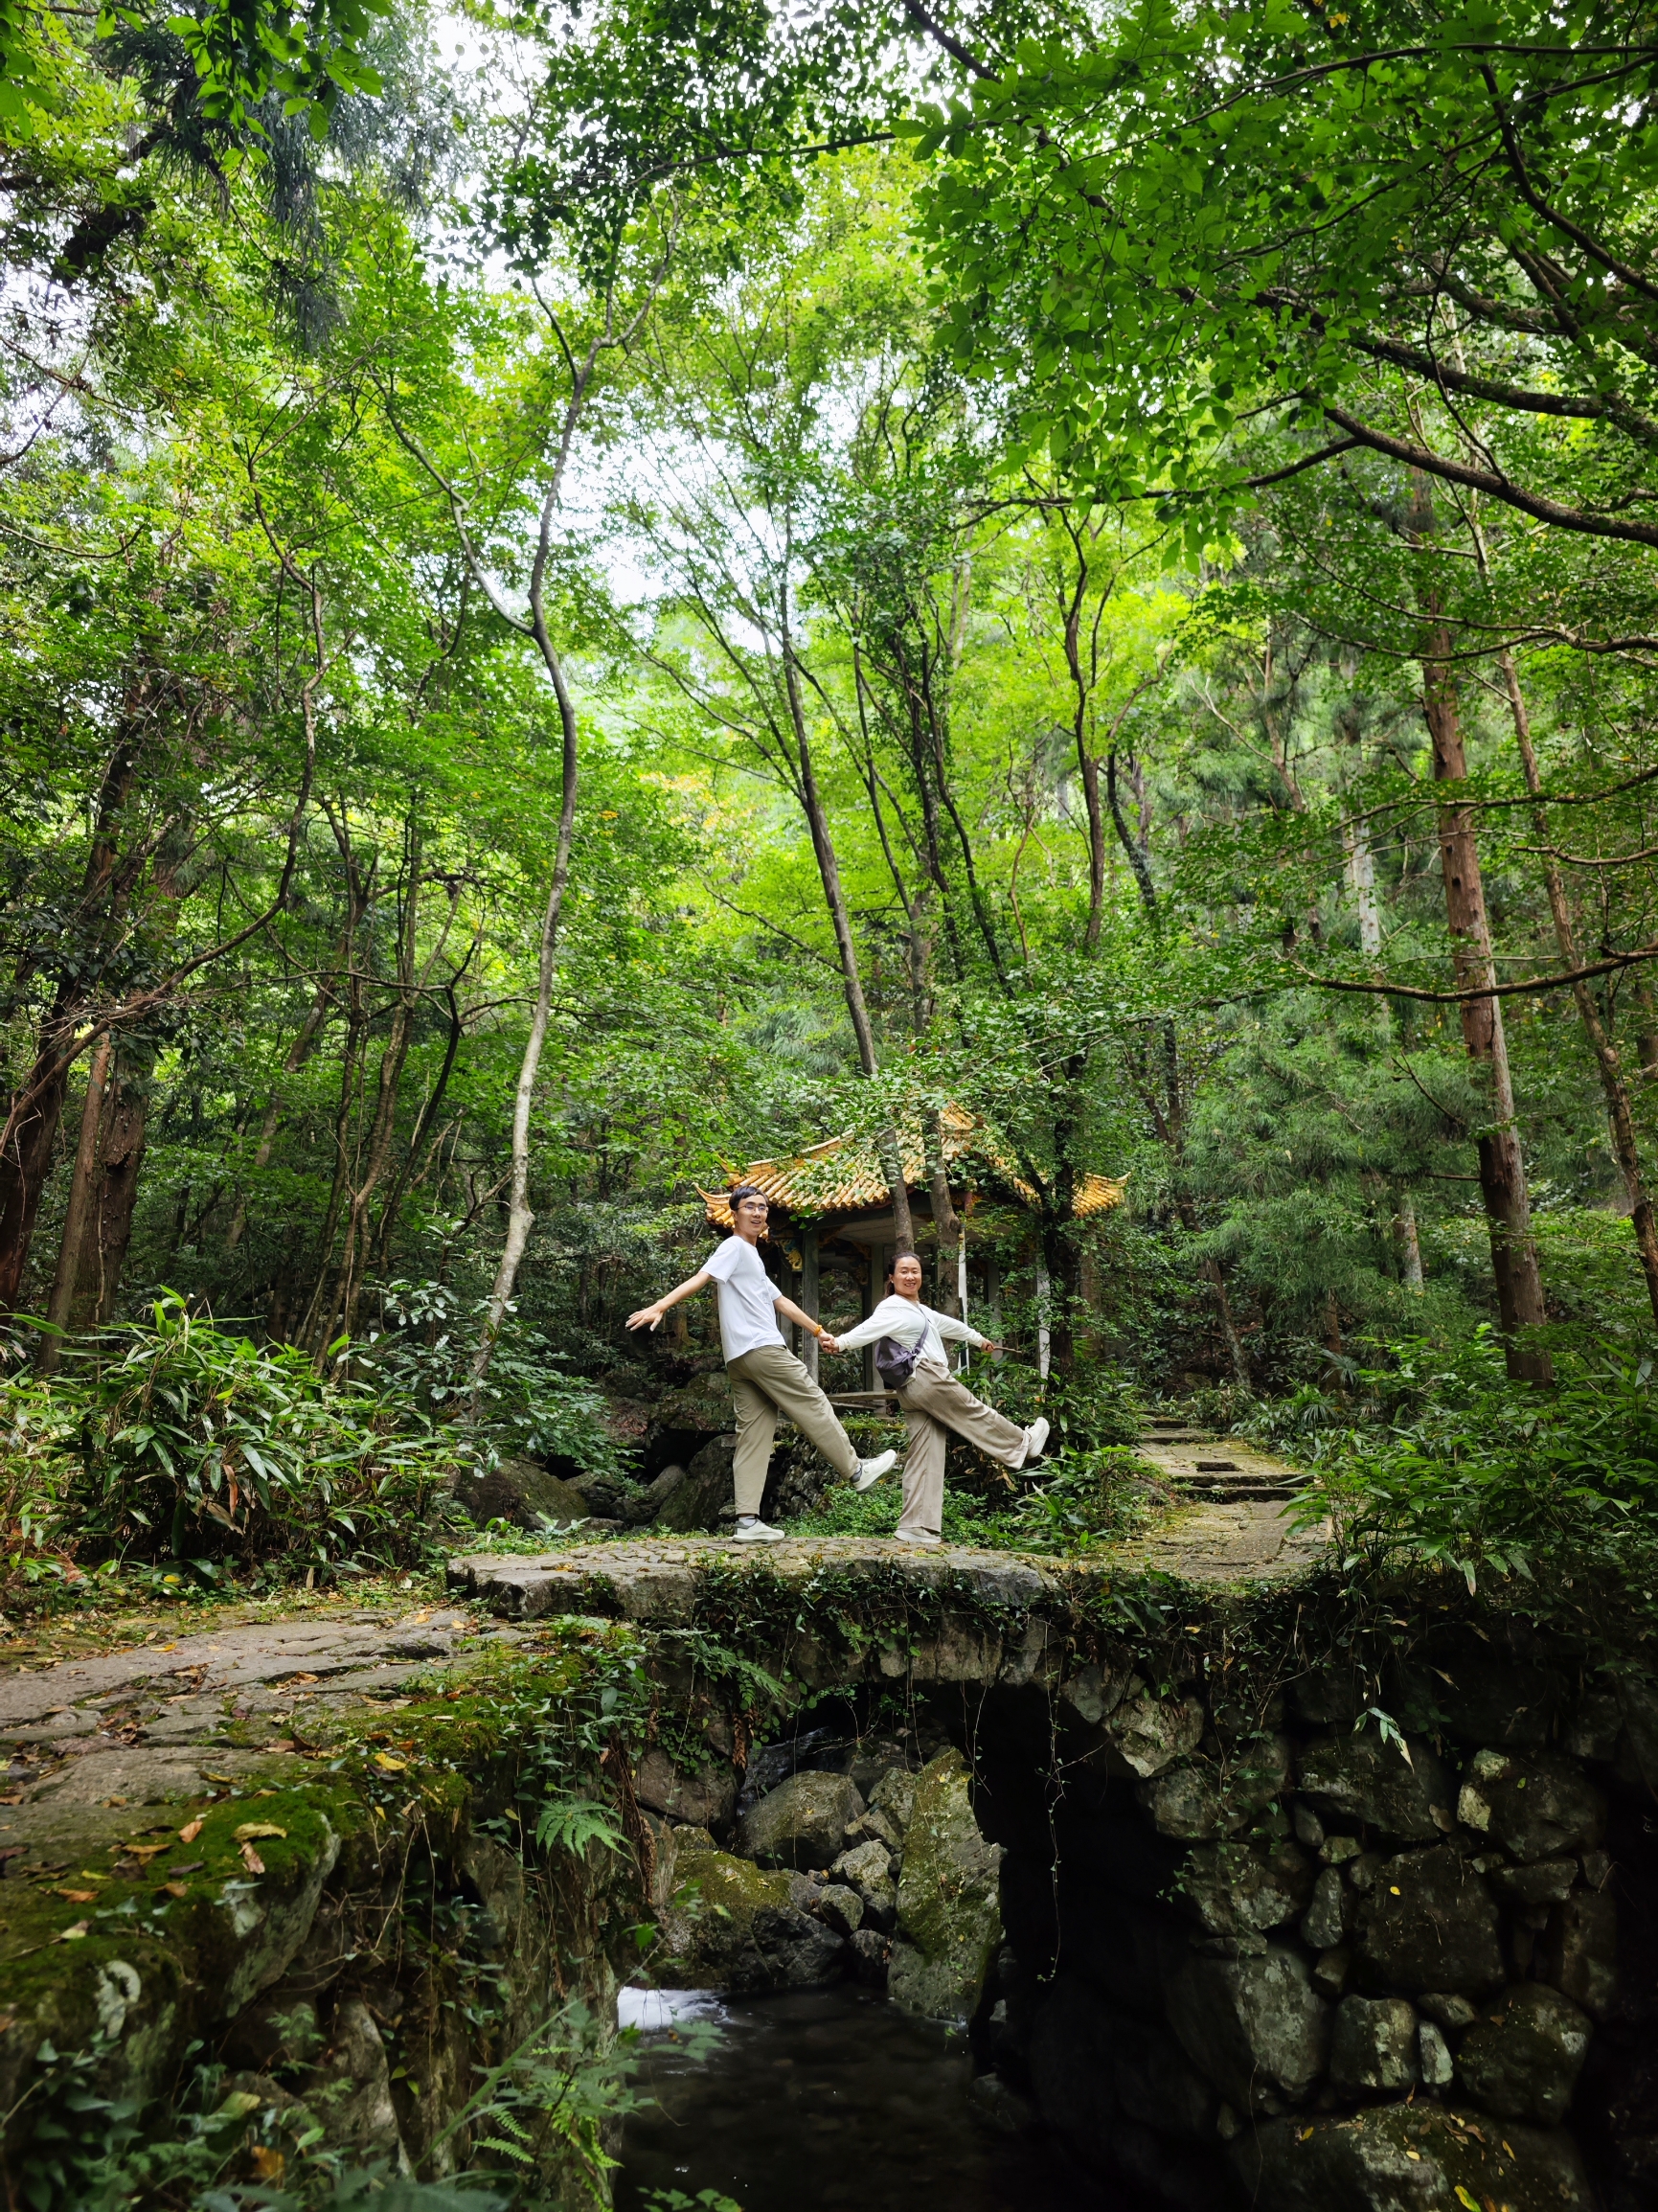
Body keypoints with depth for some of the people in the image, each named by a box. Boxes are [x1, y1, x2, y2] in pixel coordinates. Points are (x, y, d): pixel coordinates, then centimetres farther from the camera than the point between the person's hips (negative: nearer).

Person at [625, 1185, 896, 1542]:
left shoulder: (752, 1258, 27)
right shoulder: (734, 1248, -2)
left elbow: (780, 1301, 33)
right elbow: (699, 1278, -16)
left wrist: (817, 1331, 36)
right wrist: (659, 1306, -29)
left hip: (741, 1360, 9)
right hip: (762, 1349, -9)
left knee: (754, 1435, 3)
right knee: (813, 1406, 2)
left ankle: (748, 1521, -1)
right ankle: (857, 1469, 14)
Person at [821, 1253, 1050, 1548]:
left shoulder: (921, 1311, 24)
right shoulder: (892, 1309, -9)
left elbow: (947, 1324, 39)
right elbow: (868, 1329, -26)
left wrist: (978, 1338, 52)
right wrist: (840, 1342, -44)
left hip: (912, 1391, 10)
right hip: (926, 1377, -10)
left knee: (924, 1457, 4)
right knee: (974, 1412, 11)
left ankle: (917, 1527, 1)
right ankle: (1023, 1444, 33)